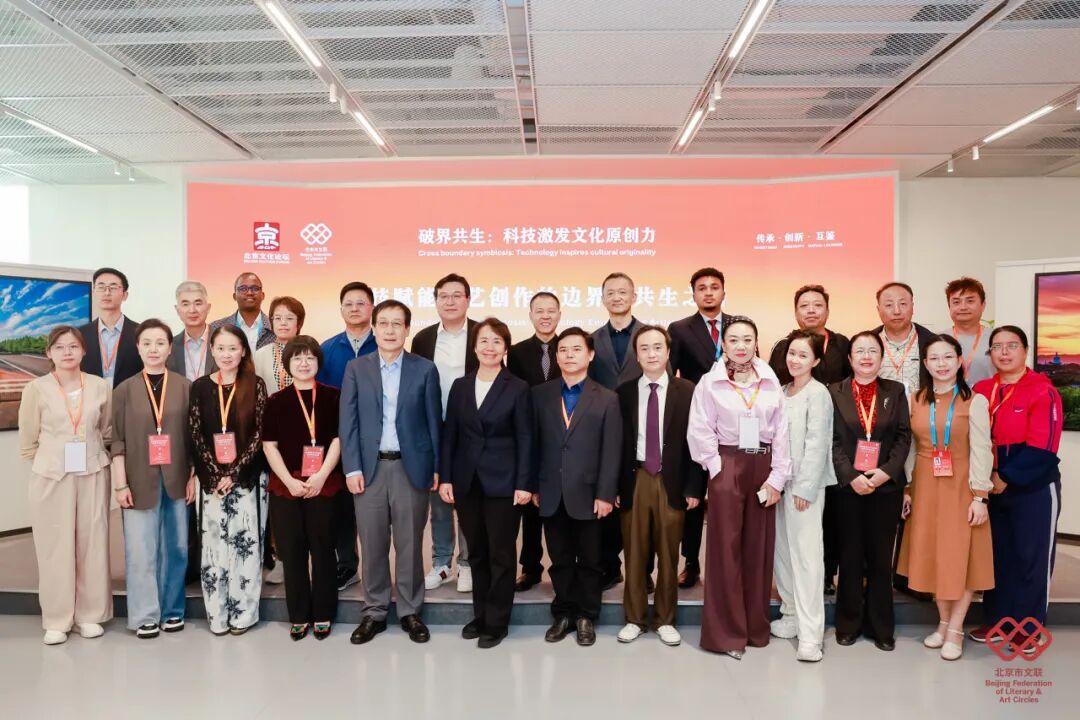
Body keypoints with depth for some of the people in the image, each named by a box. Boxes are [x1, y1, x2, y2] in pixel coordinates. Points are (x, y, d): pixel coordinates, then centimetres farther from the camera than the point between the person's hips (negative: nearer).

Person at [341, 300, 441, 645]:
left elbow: (434, 421, 3)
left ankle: (410, 611, 21)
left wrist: (437, 468, 0)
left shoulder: (425, 369, 3)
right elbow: (348, 422, 2)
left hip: (412, 467, -1)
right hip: (369, 467, 1)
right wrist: (352, 468, -5)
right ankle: (374, 612, 22)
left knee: (409, 544, 7)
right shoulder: (356, 369, 5)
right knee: (372, 545, 7)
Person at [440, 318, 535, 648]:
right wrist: (445, 477, 1)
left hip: (503, 482, -3)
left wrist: (524, 483, -11)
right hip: (467, 481, 4)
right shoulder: (460, 386, 8)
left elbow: (525, 439, -5)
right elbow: (449, 434, 7)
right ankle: (480, 615, 26)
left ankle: (497, 622, 16)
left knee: (501, 554, 4)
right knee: (477, 553, 13)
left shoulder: (518, 388, -2)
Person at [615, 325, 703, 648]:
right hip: (634, 480, 1)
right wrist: (614, 485, -2)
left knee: (669, 555, 8)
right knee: (634, 554, 8)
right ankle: (635, 618, 22)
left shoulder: (687, 391, 0)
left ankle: (665, 619, 23)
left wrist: (693, 487, -5)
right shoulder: (623, 392, 3)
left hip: (672, 481, -1)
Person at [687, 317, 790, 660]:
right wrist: (718, 469, -8)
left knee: (760, 547, 9)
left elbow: (781, 432, 2)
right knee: (726, 548, 1)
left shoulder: (771, 383, 5)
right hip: (727, 467, -3)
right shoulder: (710, 382, -1)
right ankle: (726, 632, 10)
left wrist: (777, 476, -4)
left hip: (763, 467, 3)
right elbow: (699, 431, -5)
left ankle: (756, 626, 23)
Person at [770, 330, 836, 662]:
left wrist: (805, 488, -14)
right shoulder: (782, 392, 12)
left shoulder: (818, 393, -8)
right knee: (782, 551, 11)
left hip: (806, 485, -7)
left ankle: (810, 633, -1)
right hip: (781, 482, 7)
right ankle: (791, 616, 24)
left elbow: (816, 444, -12)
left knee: (806, 554, -6)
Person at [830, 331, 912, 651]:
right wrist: (851, 477, -13)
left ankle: (881, 626, 19)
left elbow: (903, 436, 2)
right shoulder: (835, 392, 3)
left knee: (881, 556, 8)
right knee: (850, 556, 6)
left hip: (886, 485, 1)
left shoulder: (895, 391, 7)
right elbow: (832, 441, -2)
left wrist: (886, 471, -12)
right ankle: (848, 624, 18)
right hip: (848, 485, -1)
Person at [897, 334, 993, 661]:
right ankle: (943, 622, 25)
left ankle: (956, 630, 15)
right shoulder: (915, 400, 4)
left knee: (961, 556, 1)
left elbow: (981, 451, -8)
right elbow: (910, 448, 7)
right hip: (925, 487, 4)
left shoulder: (974, 401, -6)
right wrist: (906, 488, 5)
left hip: (960, 487, -3)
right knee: (931, 555, 10)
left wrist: (979, 497, -12)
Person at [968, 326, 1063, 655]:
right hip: (992, 488, 5)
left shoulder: (1043, 391, -11)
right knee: (997, 555, 12)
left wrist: (1006, 478, -15)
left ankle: (1030, 627, 18)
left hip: (1035, 489, -5)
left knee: (1031, 557, 4)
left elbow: (1041, 449, -16)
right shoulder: (980, 391, 5)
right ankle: (998, 620, 25)